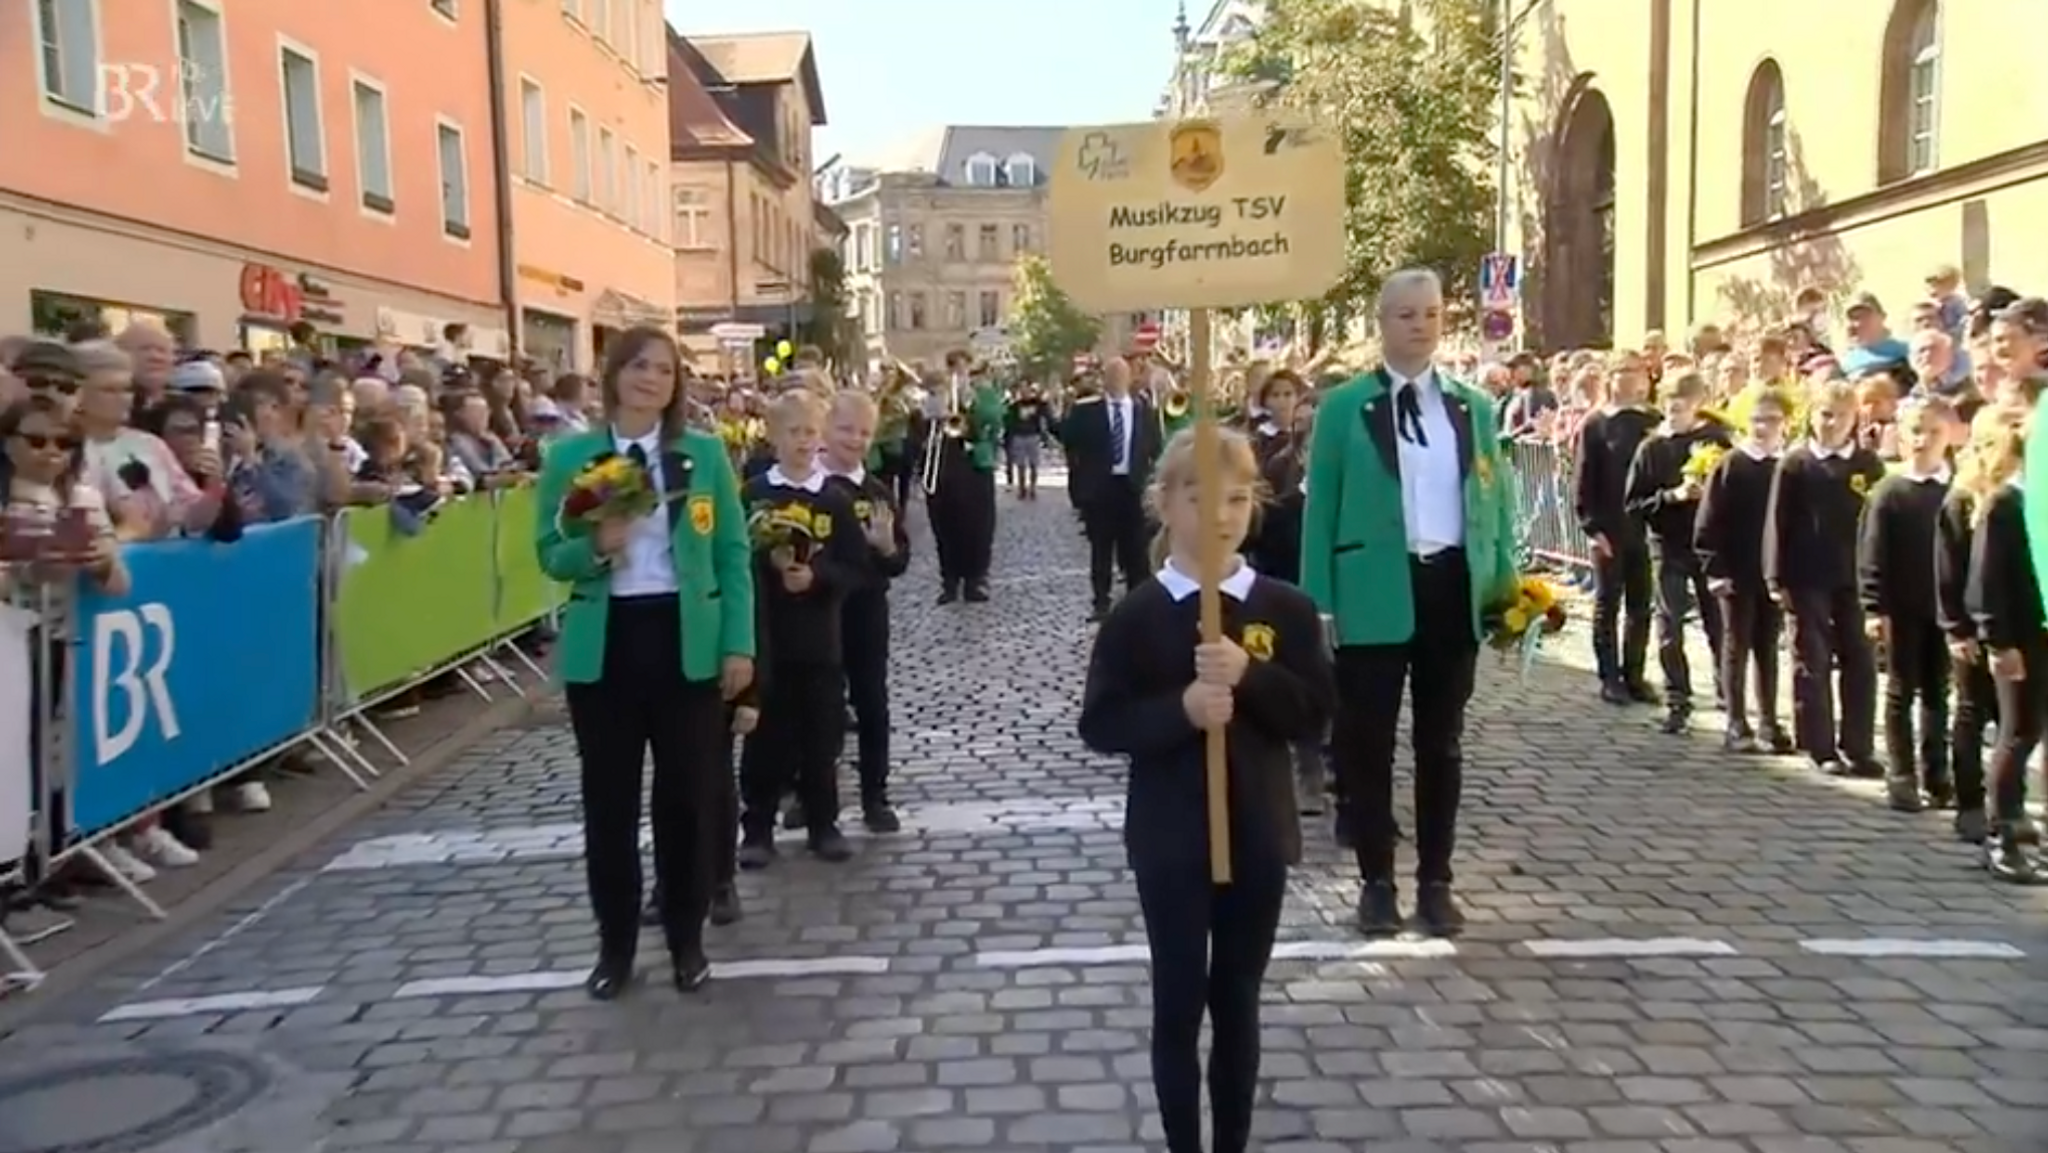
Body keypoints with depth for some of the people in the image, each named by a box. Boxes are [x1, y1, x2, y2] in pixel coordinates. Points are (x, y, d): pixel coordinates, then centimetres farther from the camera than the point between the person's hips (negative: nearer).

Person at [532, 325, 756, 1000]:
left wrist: (739, 644, -4)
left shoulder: (705, 454, 1)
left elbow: (733, 554, 2)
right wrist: (596, 546, -20)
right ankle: (615, 943, 24)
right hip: (603, 643, 0)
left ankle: (686, 939, 24)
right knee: (609, 797, 9)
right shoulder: (569, 456, 1)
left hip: (686, 640, 0)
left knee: (688, 793, 7)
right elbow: (551, 556, 2)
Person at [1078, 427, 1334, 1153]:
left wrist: (1250, 675, -22)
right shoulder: (1137, 615, -7)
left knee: (1238, 1001, 14)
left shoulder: (1286, 609, -2)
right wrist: (1181, 709, -24)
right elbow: (1100, 726, -9)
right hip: (1170, 838, -2)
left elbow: (1316, 714, -5)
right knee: (1179, 1003, 8)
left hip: (1258, 834, 2)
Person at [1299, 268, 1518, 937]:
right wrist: (1319, 601, -9)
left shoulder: (1474, 406, 11)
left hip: (1454, 587, 3)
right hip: (1375, 591, -3)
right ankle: (1377, 882, 16)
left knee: (1442, 741, 10)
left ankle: (1435, 881, 21)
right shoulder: (1344, 406, 0)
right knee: (1369, 741, 4)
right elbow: (1321, 506, -2)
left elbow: (1495, 498, 12)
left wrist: (1506, 581, 2)